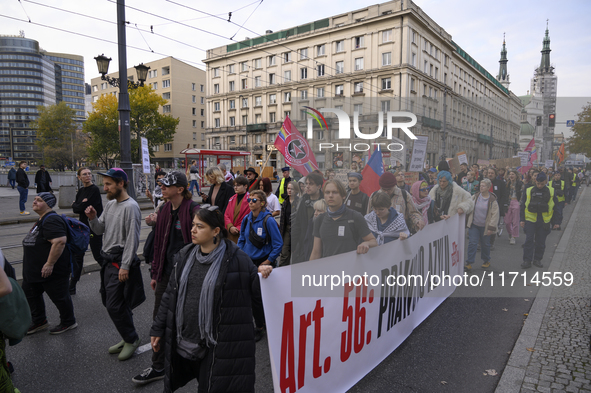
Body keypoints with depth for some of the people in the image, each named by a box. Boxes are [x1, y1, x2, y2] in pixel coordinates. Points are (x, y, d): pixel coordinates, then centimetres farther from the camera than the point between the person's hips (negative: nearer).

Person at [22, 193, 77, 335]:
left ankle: (68, 322, 23)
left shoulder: (52, 220, -24)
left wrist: (50, 264, -32)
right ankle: (39, 321, 37)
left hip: (52, 270, -11)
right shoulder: (42, 219, 12)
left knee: (59, 296, 4)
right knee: (29, 292, 20)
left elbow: (60, 241, -35)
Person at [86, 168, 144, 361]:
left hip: (121, 262, -9)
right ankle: (128, 338, 30)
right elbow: (100, 230, 15)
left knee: (115, 306, -6)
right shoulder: (110, 204, 13)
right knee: (110, 303, 15)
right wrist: (93, 218, -5)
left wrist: (125, 266, -20)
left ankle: (132, 339, 13)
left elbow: (132, 239, -18)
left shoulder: (130, 206, -15)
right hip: (109, 260, 9)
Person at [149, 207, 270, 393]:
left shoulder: (236, 259, -12)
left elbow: (257, 293, -5)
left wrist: (262, 277, -25)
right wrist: (158, 329, 13)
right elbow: (171, 294, 11)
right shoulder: (185, 256, 5)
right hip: (183, 343, 5)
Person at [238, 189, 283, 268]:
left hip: (263, 262, -4)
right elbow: (241, 239, 15)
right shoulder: (246, 219, 2)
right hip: (247, 262, 5)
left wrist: (268, 261, -11)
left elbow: (278, 244, -13)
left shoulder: (268, 220, -15)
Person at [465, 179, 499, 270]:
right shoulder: (475, 197, 1)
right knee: (472, 243, -4)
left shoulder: (492, 200, -8)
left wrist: (491, 227, -12)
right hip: (474, 225, 2)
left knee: (485, 244, 12)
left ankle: (486, 261, 33)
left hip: (485, 226, -2)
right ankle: (469, 263, -2)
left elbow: (495, 214, -9)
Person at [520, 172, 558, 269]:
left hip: (544, 221, 1)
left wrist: (556, 222, 5)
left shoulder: (551, 192, 2)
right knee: (529, 240, -4)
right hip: (530, 220, -1)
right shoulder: (528, 191, 1)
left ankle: (537, 259, 23)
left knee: (541, 242, 8)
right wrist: (522, 219, 0)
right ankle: (527, 260, 1)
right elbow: (523, 206, 5)